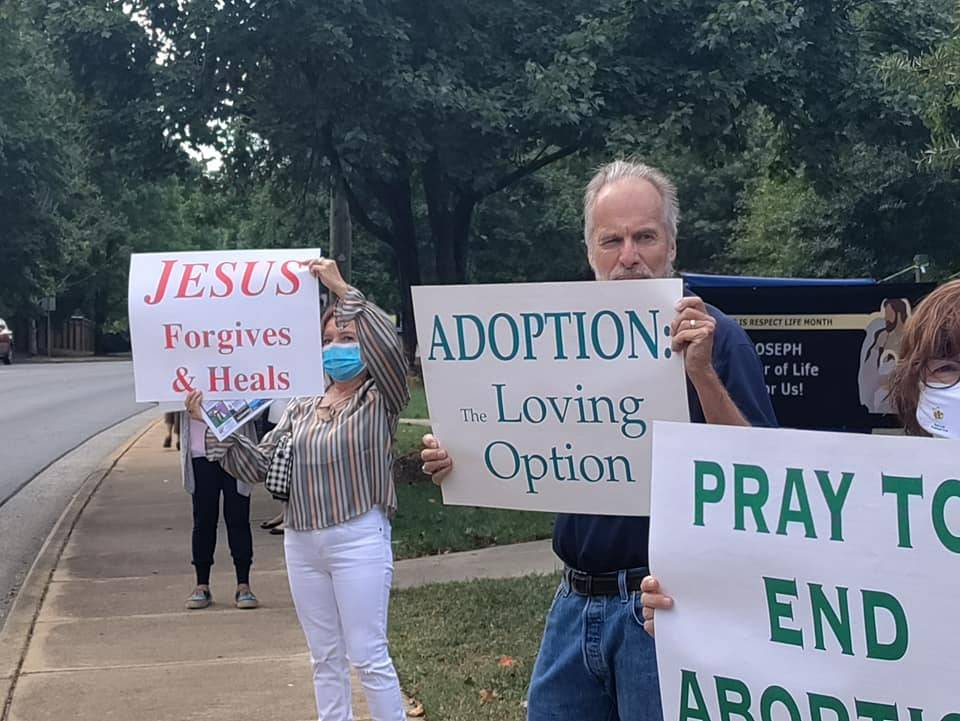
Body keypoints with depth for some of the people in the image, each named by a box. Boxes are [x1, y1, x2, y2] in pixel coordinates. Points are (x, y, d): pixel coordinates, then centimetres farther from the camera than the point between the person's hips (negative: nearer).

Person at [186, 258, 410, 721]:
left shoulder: (381, 402, -2)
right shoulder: (301, 409, 14)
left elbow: (388, 349, -23)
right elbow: (260, 466, 9)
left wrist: (342, 290, -24)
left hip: (358, 539, -6)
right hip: (302, 543, 6)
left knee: (368, 656, -4)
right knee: (325, 658, 13)